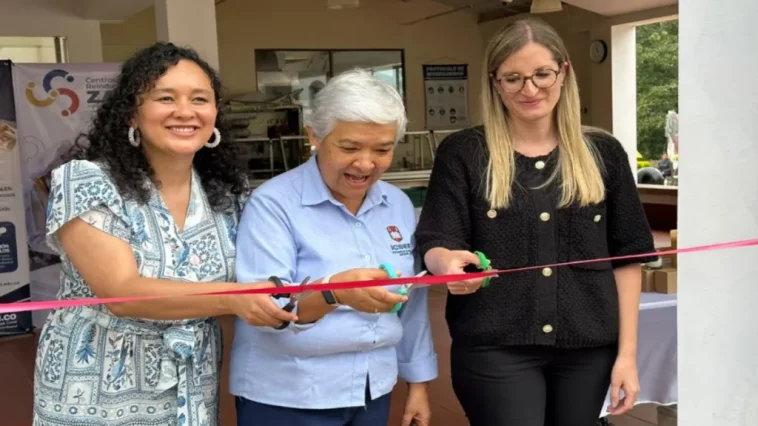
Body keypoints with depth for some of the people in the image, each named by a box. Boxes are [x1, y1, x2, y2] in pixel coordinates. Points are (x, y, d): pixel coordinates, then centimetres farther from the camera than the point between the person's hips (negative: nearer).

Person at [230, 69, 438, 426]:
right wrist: (333, 292, -39)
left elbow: (412, 303, 10)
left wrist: (417, 380, 10)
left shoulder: (399, 205, 4)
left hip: (373, 392, 5)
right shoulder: (273, 203, -14)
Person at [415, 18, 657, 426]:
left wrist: (627, 352, 2)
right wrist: (448, 261, -28)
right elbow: (434, 244, -4)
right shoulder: (463, 153, -1)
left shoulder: (603, 153, 5)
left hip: (587, 348, 3)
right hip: (495, 349, -2)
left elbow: (626, 257, 6)